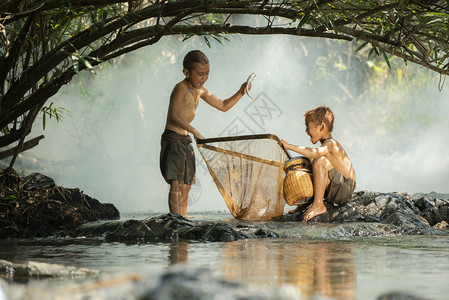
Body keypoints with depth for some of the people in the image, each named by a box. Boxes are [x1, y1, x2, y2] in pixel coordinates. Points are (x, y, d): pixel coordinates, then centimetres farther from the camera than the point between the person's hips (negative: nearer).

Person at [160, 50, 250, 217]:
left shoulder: (200, 91, 15)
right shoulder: (181, 88, -12)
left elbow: (223, 106, 22)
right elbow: (174, 115, -21)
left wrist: (240, 93, 9)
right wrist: (195, 131, -17)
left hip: (185, 141, 10)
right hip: (173, 140, -10)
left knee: (185, 185, 8)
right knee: (176, 183, -14)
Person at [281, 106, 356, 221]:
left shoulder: (331, 143, -15)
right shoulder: (326, 145, 17)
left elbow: (314, 153, -35)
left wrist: (289, 146, -32)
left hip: (345, 189, -10)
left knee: (320, 160, -30)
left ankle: (318, 205, -27)